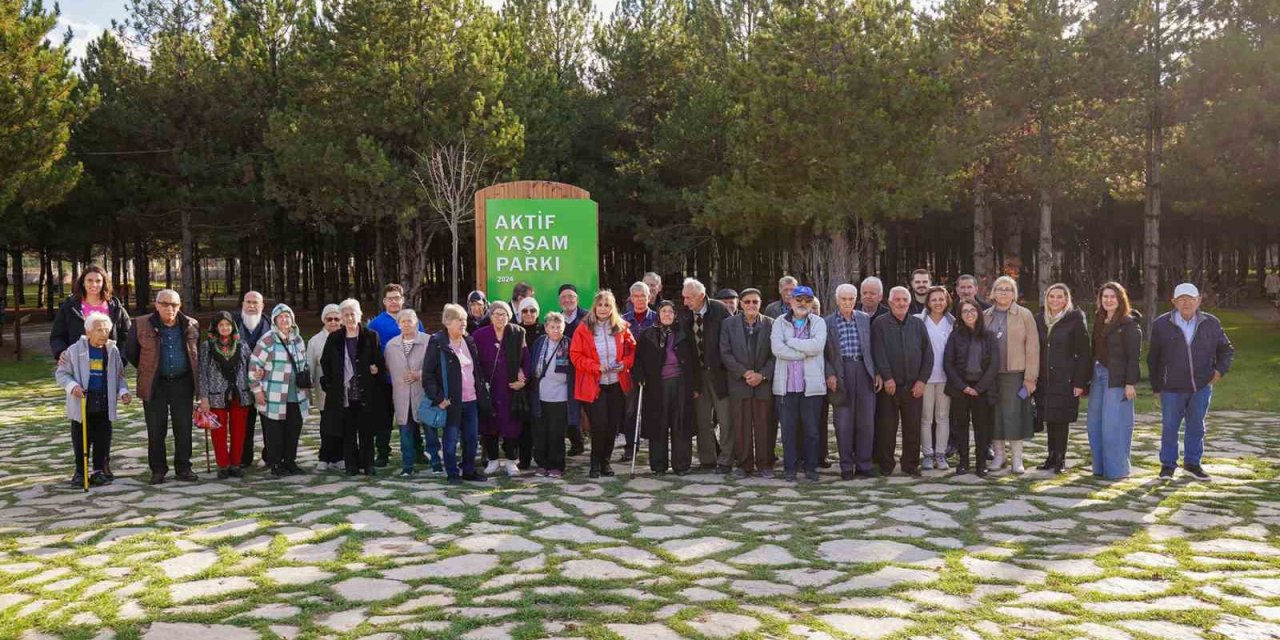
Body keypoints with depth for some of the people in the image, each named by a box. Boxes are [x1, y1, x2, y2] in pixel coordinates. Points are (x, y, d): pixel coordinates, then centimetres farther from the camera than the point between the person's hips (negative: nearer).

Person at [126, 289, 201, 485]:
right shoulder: (141, 325, -4)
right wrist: (146, 370, 14)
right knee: (156, 430, 4)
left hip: (183, 383, 2)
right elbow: (130, 353, 9)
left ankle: (183, 468, 16)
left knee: (184, 428, 5)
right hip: (155, 385, -1)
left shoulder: (191, 326, 3)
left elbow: (197, 352, 17)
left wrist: (196, 378, 15)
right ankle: (157, 469, 15)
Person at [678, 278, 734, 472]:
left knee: (725, 419, 2)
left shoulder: (719, 310, -11)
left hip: (719, 371, -4)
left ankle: (725, 461, 10)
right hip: (698, 373, 4)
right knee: (702, 420, 10)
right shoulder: (685, 314, 0)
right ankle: (707, 460, 20)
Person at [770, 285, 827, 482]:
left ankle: (811, 468, 16)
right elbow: (777, 348, -9)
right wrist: (805, 352, -10)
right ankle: (789, 468, 15)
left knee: (812, 429, 5)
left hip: (812, 384, 0)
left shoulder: (818, 322, 6)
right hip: (786, 384, 0)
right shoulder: (780, 322, 7)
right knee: (788, 429, 6)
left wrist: (791, 342, -8)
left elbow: (818, 345, -13)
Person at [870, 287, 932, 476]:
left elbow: (928, 353, 7)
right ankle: (885, 465, 11)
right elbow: (879, 353, -7)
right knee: (886, 427, 1)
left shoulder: (918, 324, 9)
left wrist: (922, 380, -1)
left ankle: (911, 464, 16)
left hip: (914, 386, 3)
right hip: (889, 385, -2)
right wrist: (887, 377, -15)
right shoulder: (880, 324, 1)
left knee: (913, 427, 5)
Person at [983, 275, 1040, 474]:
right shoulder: (985, 316, 10)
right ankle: (999, 454, 17)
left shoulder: (1024, 315, 1)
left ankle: (1017, 458, 5)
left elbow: (1032, 347, -3)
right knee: (994, 414, 6)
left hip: (1015, 374, -3)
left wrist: (1030, 377, -8)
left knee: (1014, 415, -4)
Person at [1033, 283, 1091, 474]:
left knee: (1061, 419, -1)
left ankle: (1060, 458, 8)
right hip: (1044, 378, 4)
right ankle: (1052, 456, 18)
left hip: (1065, 379, -4)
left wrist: (1080, 382, -11)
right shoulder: (1039, 319, 8)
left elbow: (1083, 353, -7)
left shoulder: (1075, 320, -5)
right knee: (1049, 419, 8)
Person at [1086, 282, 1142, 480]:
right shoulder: (1099, 322, 14)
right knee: (1094, 423, 7)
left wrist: (1130, 383, -16)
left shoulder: (1129, 324, -6)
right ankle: (1100, 467, 16)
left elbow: (1133, 356, -11)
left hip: (1117, 380, -7)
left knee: (1113, 424, -5)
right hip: (1098, 376, 7)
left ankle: (1117, 469, 5)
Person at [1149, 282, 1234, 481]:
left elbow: (1226, 349, 16)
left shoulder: (1211, 323, 1)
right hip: (1172, 388, -2)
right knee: (1169, 428, 5)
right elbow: (1153, 358, 2)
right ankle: (1168, 464, 19)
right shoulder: (1161, 325, -4)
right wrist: (1156, 386, 3)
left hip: (1202, 387, 2)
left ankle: (1192, 463, 27)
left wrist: (1220, 369, -1)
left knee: (1196, 427, 12)